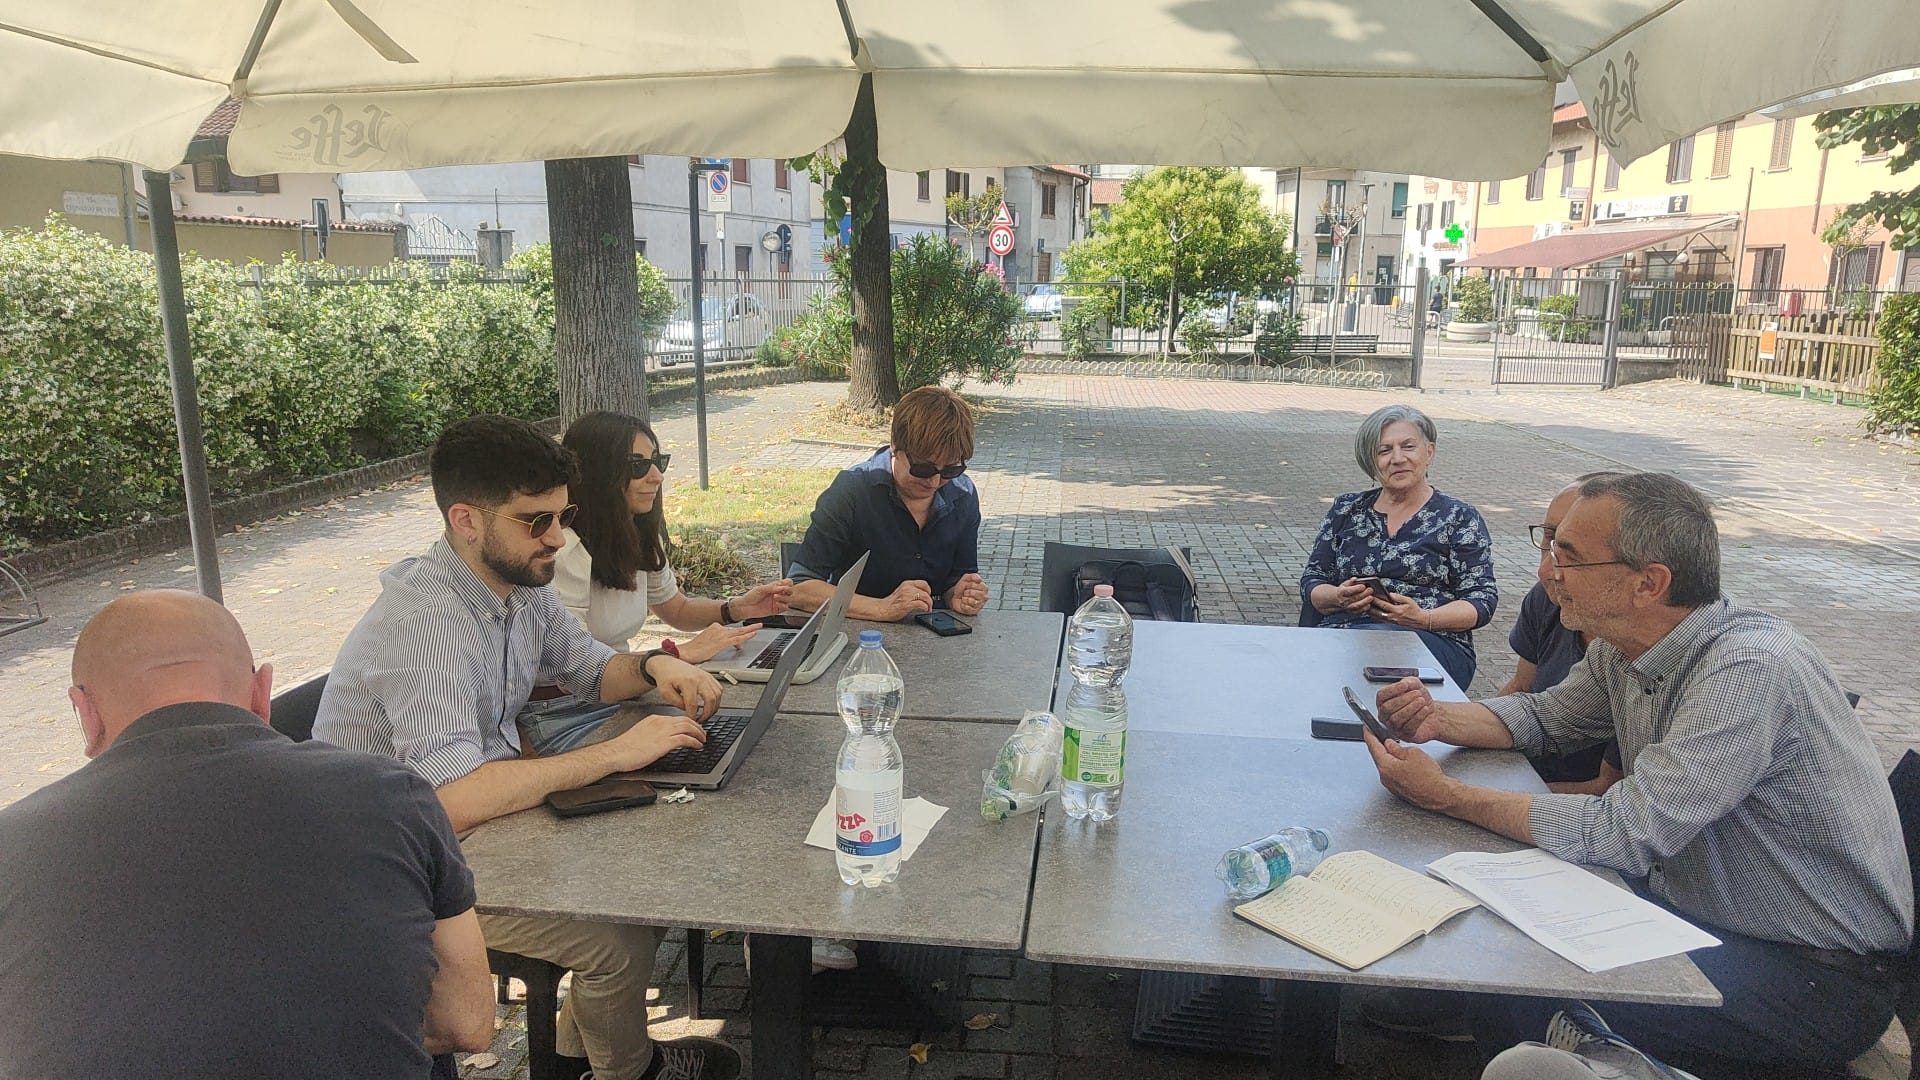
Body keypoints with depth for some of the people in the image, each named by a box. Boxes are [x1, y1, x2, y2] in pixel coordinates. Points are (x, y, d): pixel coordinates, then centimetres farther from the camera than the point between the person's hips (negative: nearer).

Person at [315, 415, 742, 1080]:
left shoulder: (522, 583, -2)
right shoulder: (425, 623, -30)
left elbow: (593, 670, 13)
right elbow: (456, 799, -39)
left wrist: (655, 665, -10)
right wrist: (614, 753, -33)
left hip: (490, 812, 9)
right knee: (622, 939, -16)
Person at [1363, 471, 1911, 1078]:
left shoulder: (1749, 669, -28)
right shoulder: (1621, 649, -2)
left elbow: (1624, 833, -28)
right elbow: (1547, 716, 16)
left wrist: (1445, 796, -23)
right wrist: (1440, 719, -4)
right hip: (1694, 907, 8)